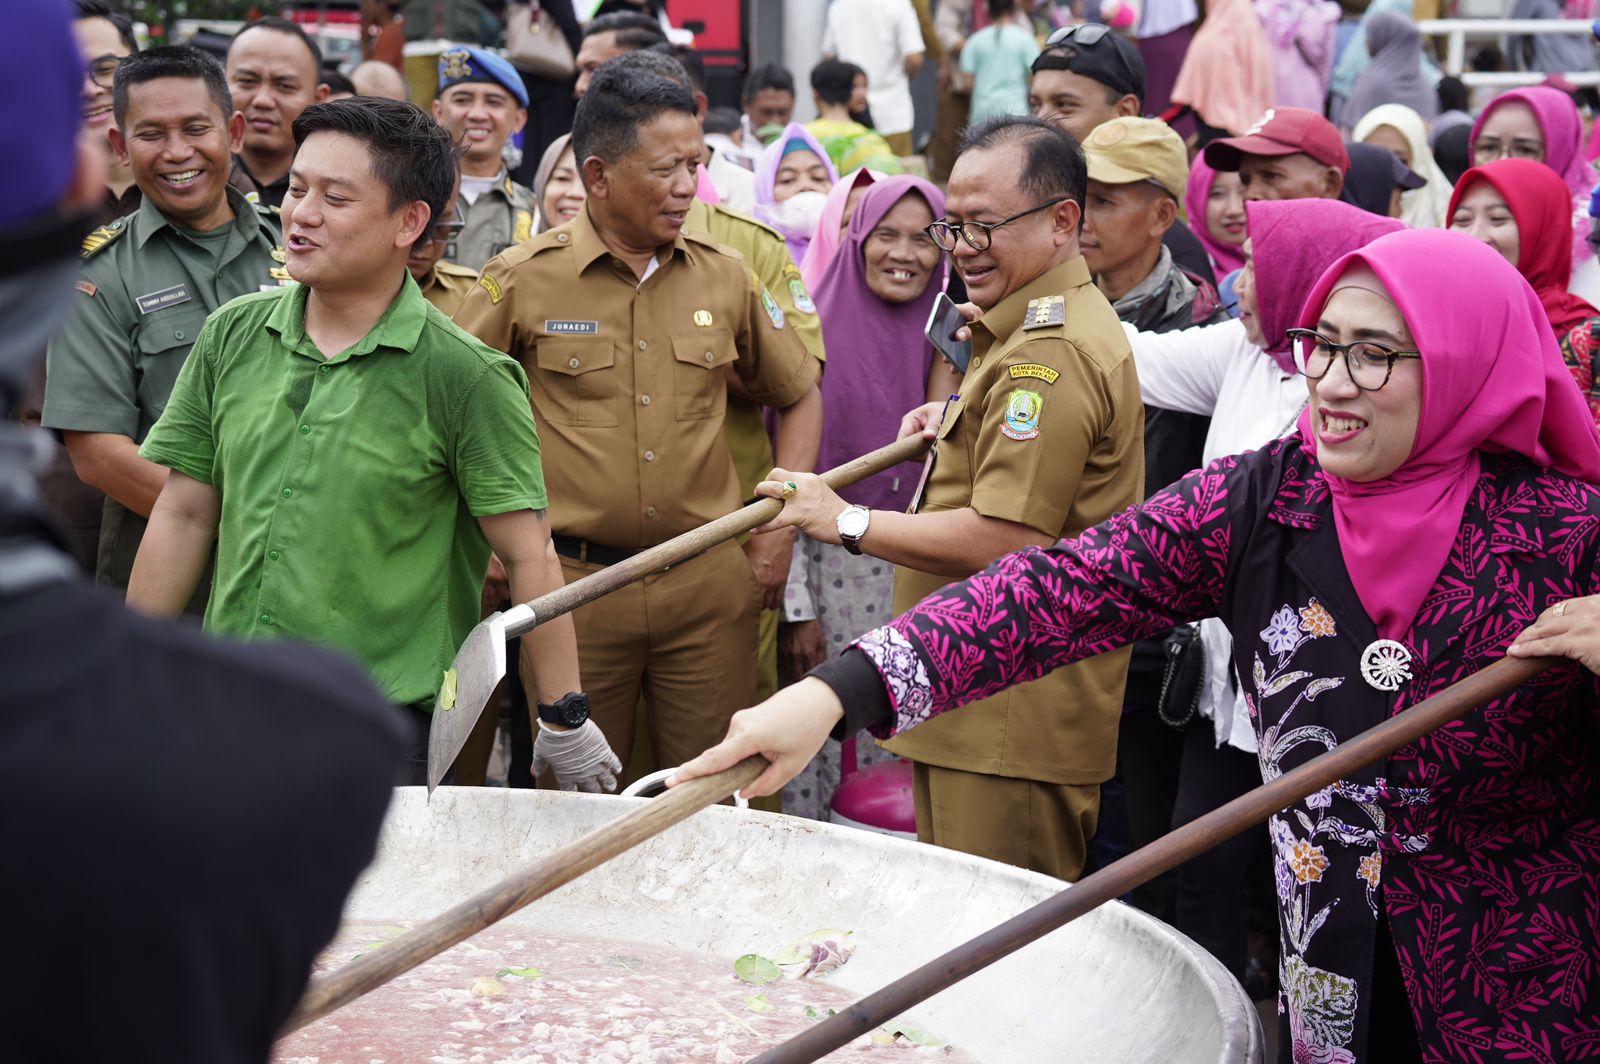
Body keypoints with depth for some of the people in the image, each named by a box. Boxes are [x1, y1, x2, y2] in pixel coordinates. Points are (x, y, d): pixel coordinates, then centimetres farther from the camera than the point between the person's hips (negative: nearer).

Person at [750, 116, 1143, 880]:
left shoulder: (1050, 354, -18)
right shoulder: (1048, 328, 19)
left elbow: (1006, 542, -24)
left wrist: (847, 523, -15)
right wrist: (962, 417, 22)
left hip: (1013, 727, -11)